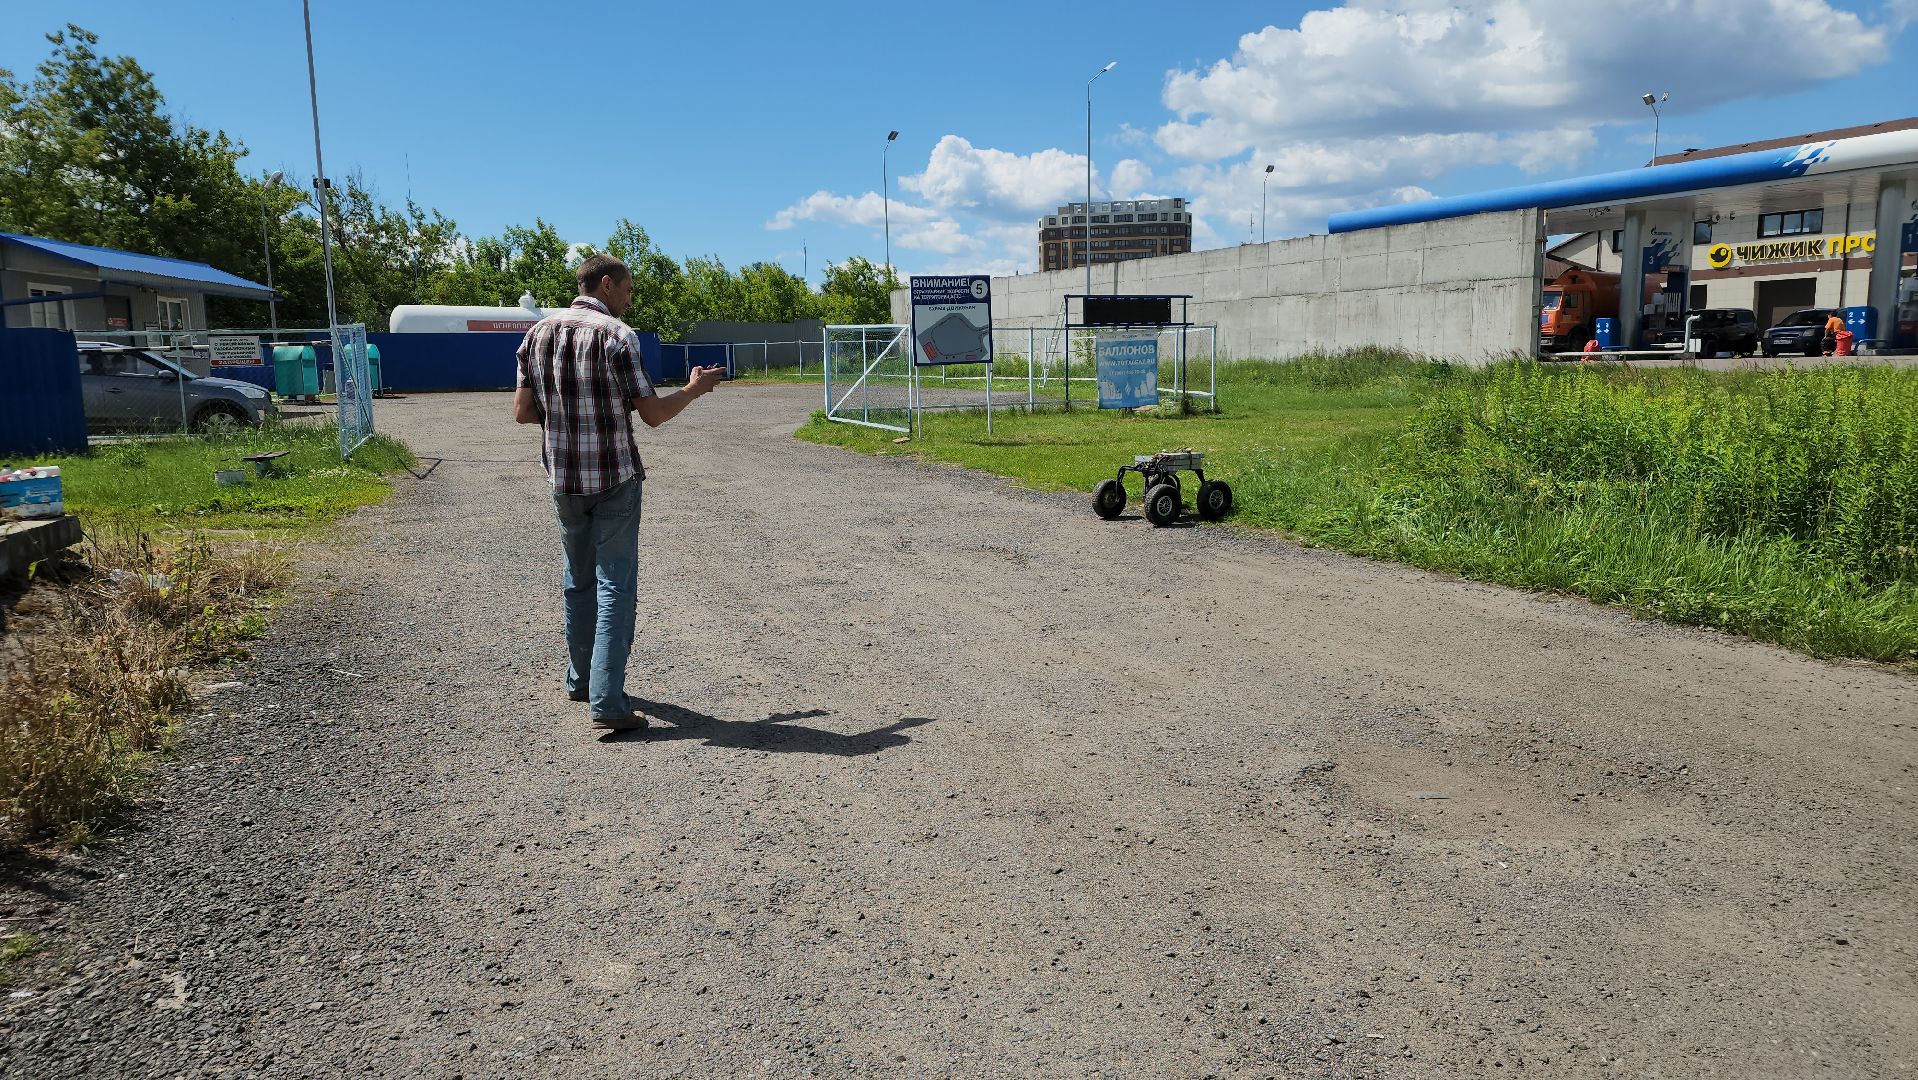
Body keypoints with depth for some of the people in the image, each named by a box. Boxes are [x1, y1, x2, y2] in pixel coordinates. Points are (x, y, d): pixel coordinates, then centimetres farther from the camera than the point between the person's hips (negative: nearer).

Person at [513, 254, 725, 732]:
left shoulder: (539, 333, 6)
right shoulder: (616, 335, -12)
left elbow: (522, 412, 5)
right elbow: (653, 414, -11)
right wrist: (694, 389, 5)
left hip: (563, 478, 6)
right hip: (615, 478, -6)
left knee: (579, 581, 19)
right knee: (614, 585, -2)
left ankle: (581, 679, 32)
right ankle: (607, 701, -5)